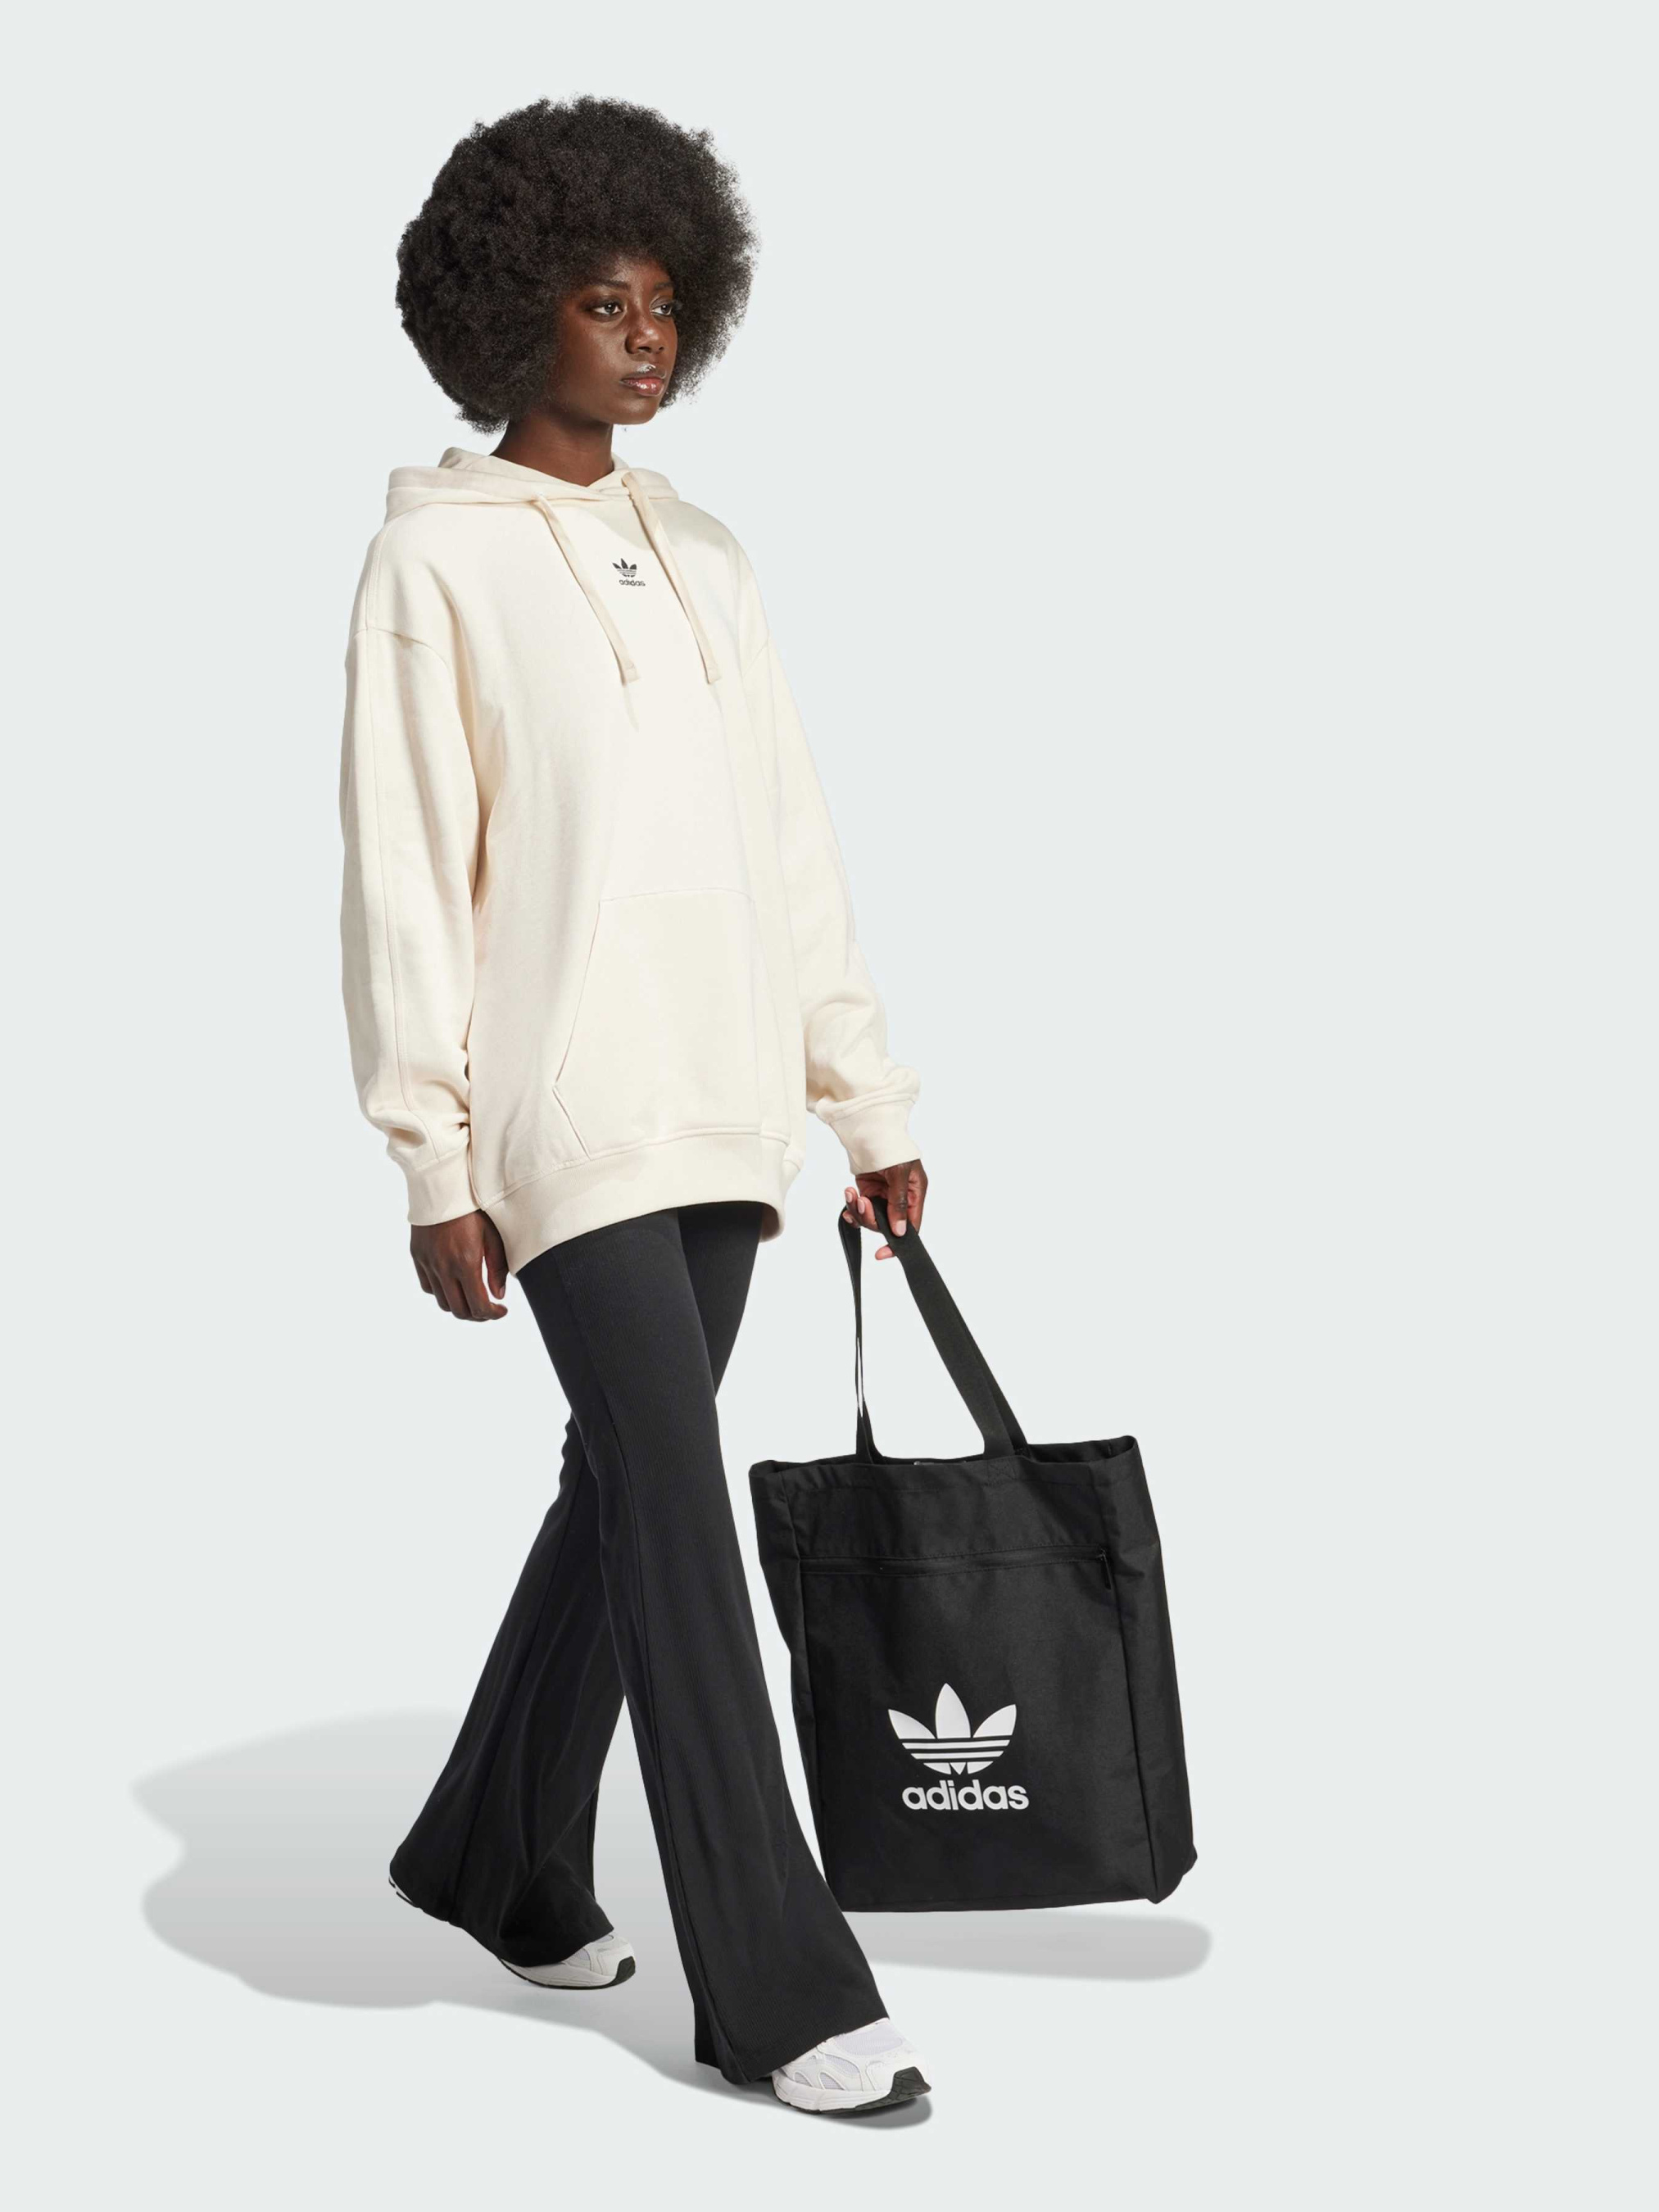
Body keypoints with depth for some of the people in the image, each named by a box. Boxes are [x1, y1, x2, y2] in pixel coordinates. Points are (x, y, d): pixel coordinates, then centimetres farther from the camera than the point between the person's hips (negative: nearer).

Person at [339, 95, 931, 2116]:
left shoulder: (701, 554, 15)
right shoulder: (437, 553, -2)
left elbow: (790, 843, 14)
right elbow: (403, 872, -7)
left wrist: (870, 1098, 11)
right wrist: (433, 1162, -11)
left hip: (719, 1107, 6)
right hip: (565, 1110, -6)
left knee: (626, 1490, 13)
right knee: (680, 1513, -8)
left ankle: (501, 1861, 33)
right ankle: (779, 1988, 0)